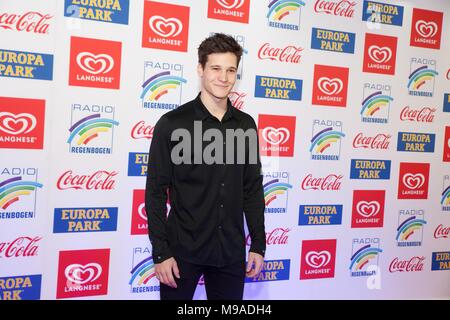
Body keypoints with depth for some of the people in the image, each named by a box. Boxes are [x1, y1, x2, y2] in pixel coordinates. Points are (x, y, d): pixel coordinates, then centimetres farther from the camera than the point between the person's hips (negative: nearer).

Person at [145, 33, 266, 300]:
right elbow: (156, 192, -6)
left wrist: (258, 245, 7)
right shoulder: (172, 124, -7)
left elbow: (253, 189, 8)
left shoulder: (246, 125, 4)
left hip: (231, 251, 4)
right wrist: (160, 252, -10)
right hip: (183, 249, -3)